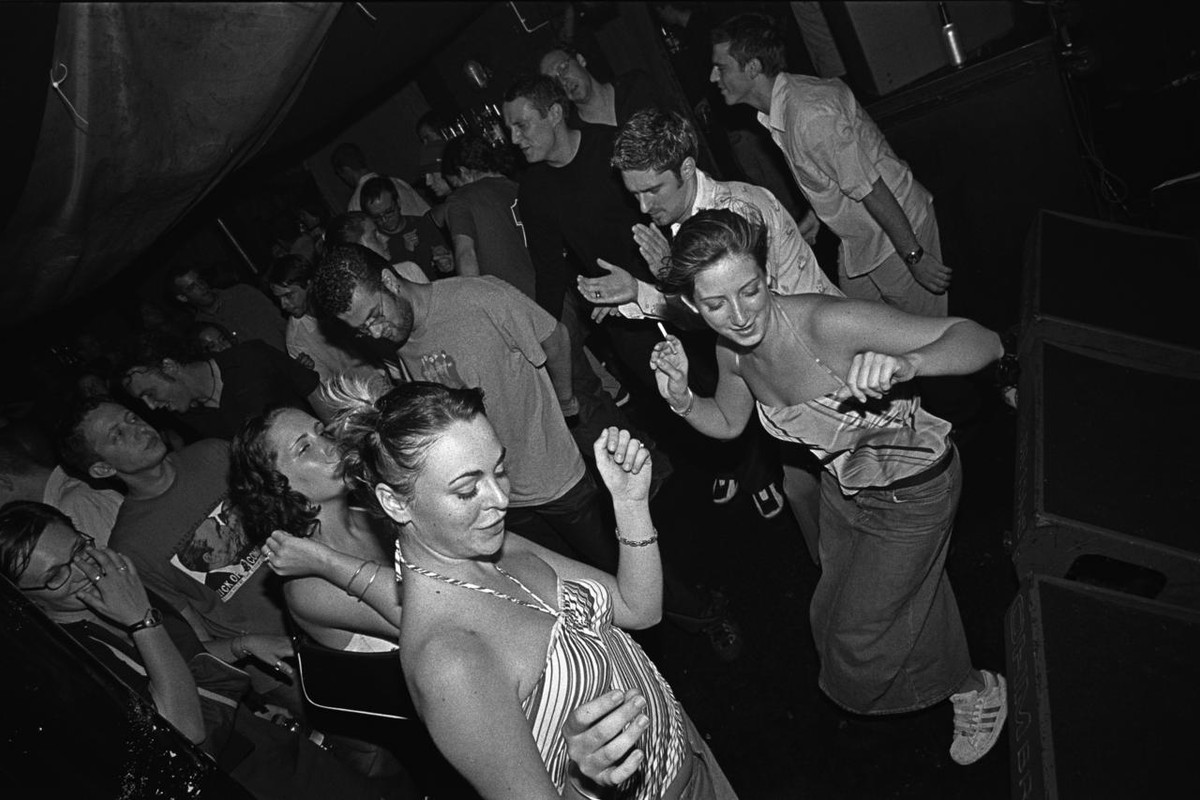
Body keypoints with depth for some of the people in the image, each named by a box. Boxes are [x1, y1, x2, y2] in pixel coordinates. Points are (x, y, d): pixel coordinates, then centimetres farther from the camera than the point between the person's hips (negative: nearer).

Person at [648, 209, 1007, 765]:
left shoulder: (826, 324, -38)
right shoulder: (731, 350, -16)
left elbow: (984, 341, -39)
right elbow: (728, 423, 4)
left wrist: (903, 363, -59)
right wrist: (681, 400, -17)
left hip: (913, 491, -7)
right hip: (844, 484, 7)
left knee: (862, 639, 11)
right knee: (833, 616, 27)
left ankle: (976, 691, 43)